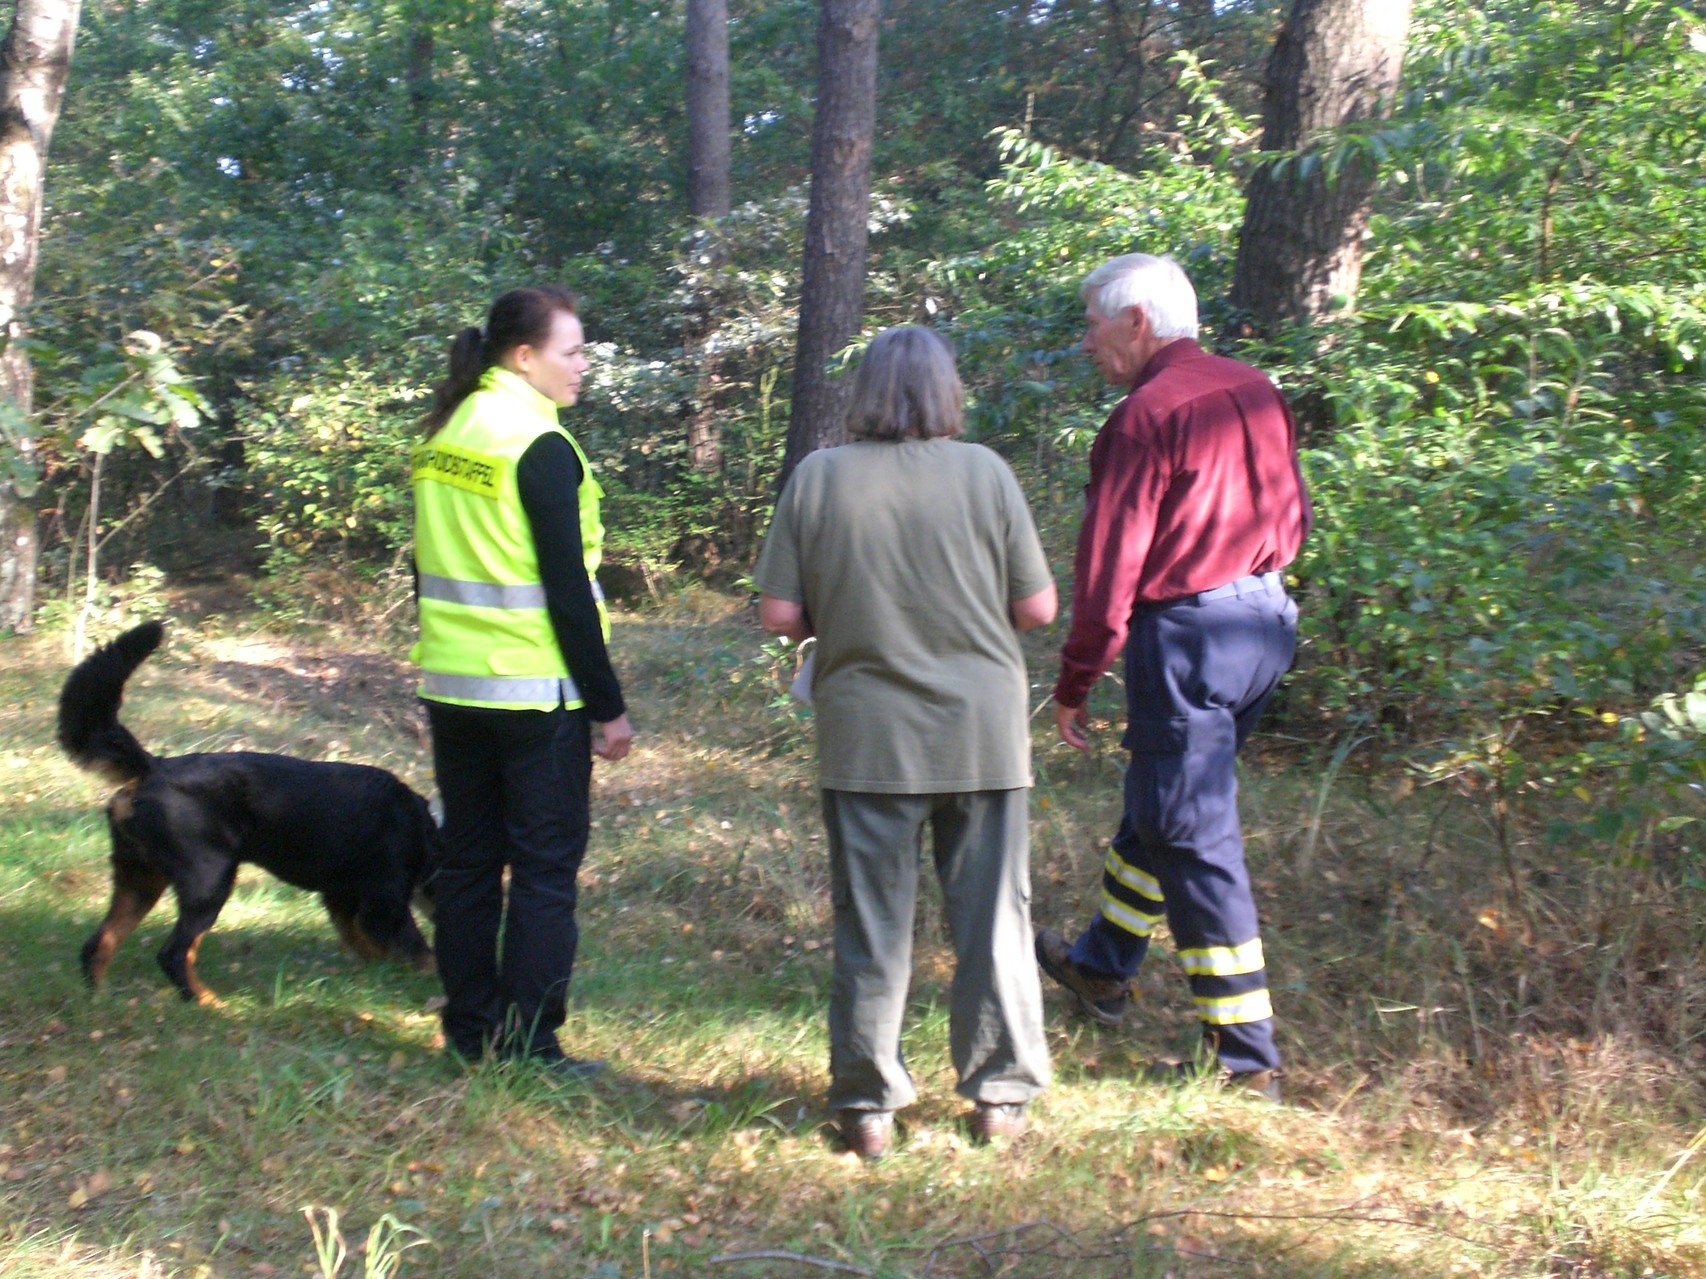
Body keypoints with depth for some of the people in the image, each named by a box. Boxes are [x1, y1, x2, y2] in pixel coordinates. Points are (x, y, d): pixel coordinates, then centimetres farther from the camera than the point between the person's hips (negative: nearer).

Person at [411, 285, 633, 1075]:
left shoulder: (442, 439, 10)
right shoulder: (539, 446, -14)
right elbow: (567, 588, -16)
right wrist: (608, 706, -12)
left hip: (452, 685, 8)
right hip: (534, 692, -8)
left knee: (467, 860, 13)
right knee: (544, 868, 0)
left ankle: (468, 1032, 19)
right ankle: (528, 1046, 2)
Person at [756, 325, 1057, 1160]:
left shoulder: (817, 477, -3)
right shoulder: (982, 472, -4)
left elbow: (779, 615, -4)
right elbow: (1038, 607, -2)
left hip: (866, 738, 0)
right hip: (982, 735, 0)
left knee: (871, 930, 9)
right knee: (992, 920, 12)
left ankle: (867, 1107, 17)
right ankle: (998, 1095, 21)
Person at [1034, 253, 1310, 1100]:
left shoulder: (1146, 414, -16)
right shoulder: (1255, 393, 9)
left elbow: (1108, 566, -16)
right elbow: (1292, 517, 16)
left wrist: (1073, 686, -10)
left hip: (1187, 631, -9)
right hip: (1266, 619, 9)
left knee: (1193, 836, -1)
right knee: (1162, 801, 24)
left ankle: (1247, 1057, 3)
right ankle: (1103, 966, 42)